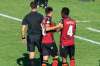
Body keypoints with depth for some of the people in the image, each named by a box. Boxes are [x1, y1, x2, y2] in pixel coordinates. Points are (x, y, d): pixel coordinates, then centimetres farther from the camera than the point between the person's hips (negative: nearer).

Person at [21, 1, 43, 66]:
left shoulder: (27, 16, -1)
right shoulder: (40, 16, -7)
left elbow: (23, 27, -1)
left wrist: (23, 37, 5)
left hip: (30, 36, 2)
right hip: (38, 36, -2)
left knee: (31, 52, 6)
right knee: (41, 51, 14)